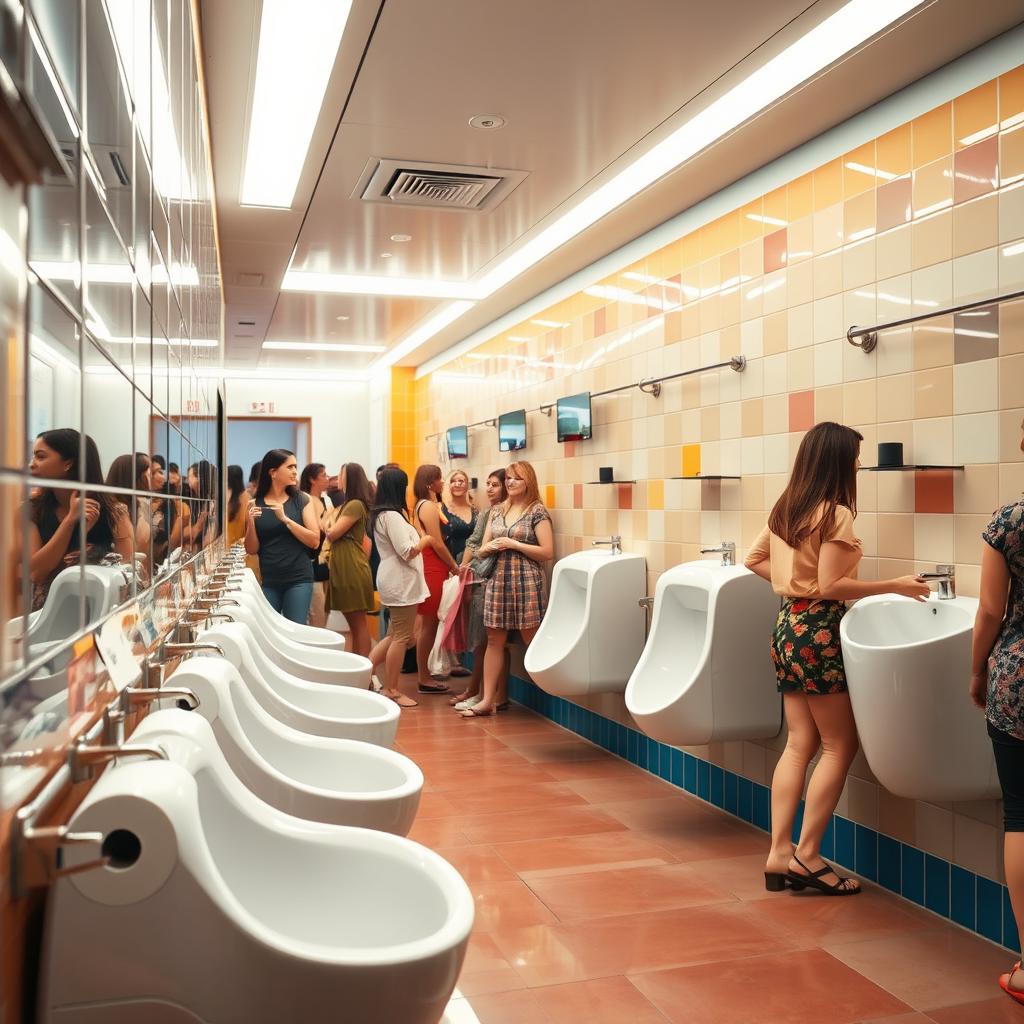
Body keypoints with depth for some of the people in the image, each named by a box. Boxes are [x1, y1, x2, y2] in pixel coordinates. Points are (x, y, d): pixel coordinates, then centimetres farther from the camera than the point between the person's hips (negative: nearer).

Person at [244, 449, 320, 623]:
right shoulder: (255, 504, 4)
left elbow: (314, 541, -7)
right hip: (267, 582, 1)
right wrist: (251, 521, -12)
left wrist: (285, 519, -15)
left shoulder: (301, 500, 1)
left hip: (298, 580, -1)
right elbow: (252, 550, 4)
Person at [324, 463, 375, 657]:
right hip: (344, 569, 10)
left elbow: (332, 533, -13)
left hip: (352, 570, -10)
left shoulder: (355, 505, -12)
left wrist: (332, 519, 4)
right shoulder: (349, 505, 19)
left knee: (358, 623, -6)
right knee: (354, 623, 11)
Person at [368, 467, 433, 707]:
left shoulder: (380, 514, 13)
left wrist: (417, 536, 8)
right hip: (401, 581, -10)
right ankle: (391, 690, 5)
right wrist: (425, 540, -4)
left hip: (395, 581, 10)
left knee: (395, 635, 18)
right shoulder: (392, 515, -18)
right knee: (402, 637, -1)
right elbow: (407, 552, -20)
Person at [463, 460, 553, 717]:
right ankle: (488, 700, 11)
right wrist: (487, 548, -7)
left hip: (526, 583, -5)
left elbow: (547, 552, -10)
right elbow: (481, 551, 17)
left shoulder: (537, 511, -3)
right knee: (494, 641, 7)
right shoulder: (497, 511, 14)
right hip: (498, 581, 6)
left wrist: (513, 544, -12)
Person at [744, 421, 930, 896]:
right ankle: (807, 856, 4)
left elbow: (754, 559, 17)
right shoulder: (837, 514, -15)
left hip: (788, 626, 8)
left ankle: (780, 854, 10)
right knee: (839, 746, 3)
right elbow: (831, 587, -19)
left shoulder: (785, 509, 10)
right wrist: (895, 586, -12)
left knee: (799, 745, 10)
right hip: (819, 631, -8)